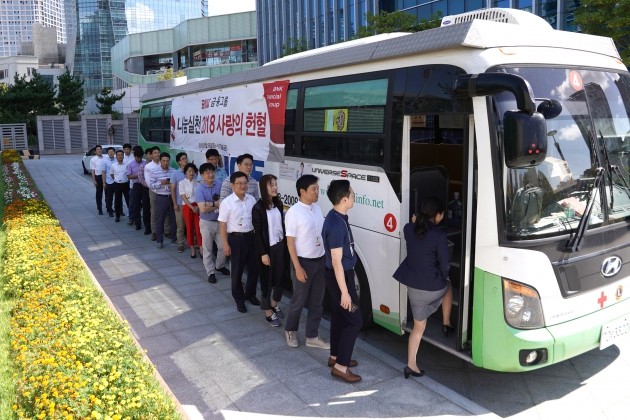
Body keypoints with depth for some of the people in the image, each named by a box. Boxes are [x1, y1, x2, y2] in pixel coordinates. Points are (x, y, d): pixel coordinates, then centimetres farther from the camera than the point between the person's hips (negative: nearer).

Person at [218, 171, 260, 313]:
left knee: (254, 267, 15)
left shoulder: (251, 199, 1)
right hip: (236, 238, -4)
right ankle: (239, 299, 26)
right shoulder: (227, 202, -13)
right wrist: (225, 244, -12)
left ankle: (250, 294, 37)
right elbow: (222, 225, -10)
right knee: (237, 270, 8)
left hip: (251, 236, 5)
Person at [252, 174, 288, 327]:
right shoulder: (258, 208, -14)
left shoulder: (278, 204, 5)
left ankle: (274, 305, 37)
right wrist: (263, 253, -15)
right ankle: (269, 313, 19)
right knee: (267, 280, 5)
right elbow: (257, 233, -14)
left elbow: (282, 225, 10)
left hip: (280, 245, 6)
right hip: (267, 248, -6)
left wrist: (285, 244, 8)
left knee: (281, 276, 15)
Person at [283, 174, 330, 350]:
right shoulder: (293, 212, -15)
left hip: (320, 261, 6)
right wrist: (298, 267, -17)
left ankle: (312, 337, 24)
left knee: (317, 302, 12)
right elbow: (290, 242, -14)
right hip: (304, 262, -6)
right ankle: (290, 331, 32)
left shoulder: (317, 209, 5)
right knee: (299, 301, 9)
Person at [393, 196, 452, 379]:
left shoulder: (408, 229, -3)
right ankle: (446, 323, 39)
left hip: (413, 287, 4)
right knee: (447, 284, 34)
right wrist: (444, 277, 11)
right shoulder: (439, 235, -18)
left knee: (418, 327, 18)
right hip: (433, 288, -4)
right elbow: (444, 266, -11)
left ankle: (411, 365, 18)